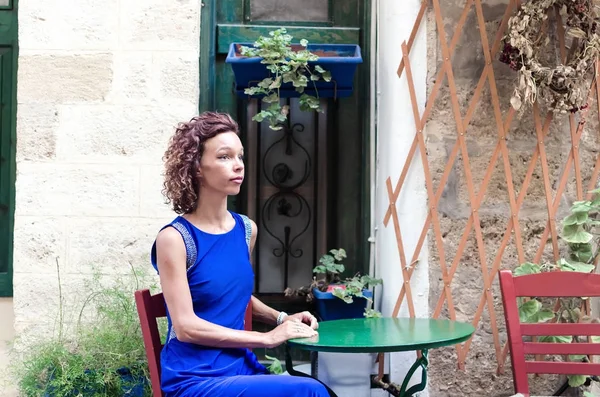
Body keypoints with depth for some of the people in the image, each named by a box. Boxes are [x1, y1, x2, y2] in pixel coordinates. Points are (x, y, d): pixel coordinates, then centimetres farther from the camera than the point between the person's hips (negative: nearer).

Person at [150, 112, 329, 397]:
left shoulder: (247, 230, 7)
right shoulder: (174, 238, -11)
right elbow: (186, 327, -16)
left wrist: (281, 319, 8)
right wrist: (267, 338, -15)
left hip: (242, 367, 6)